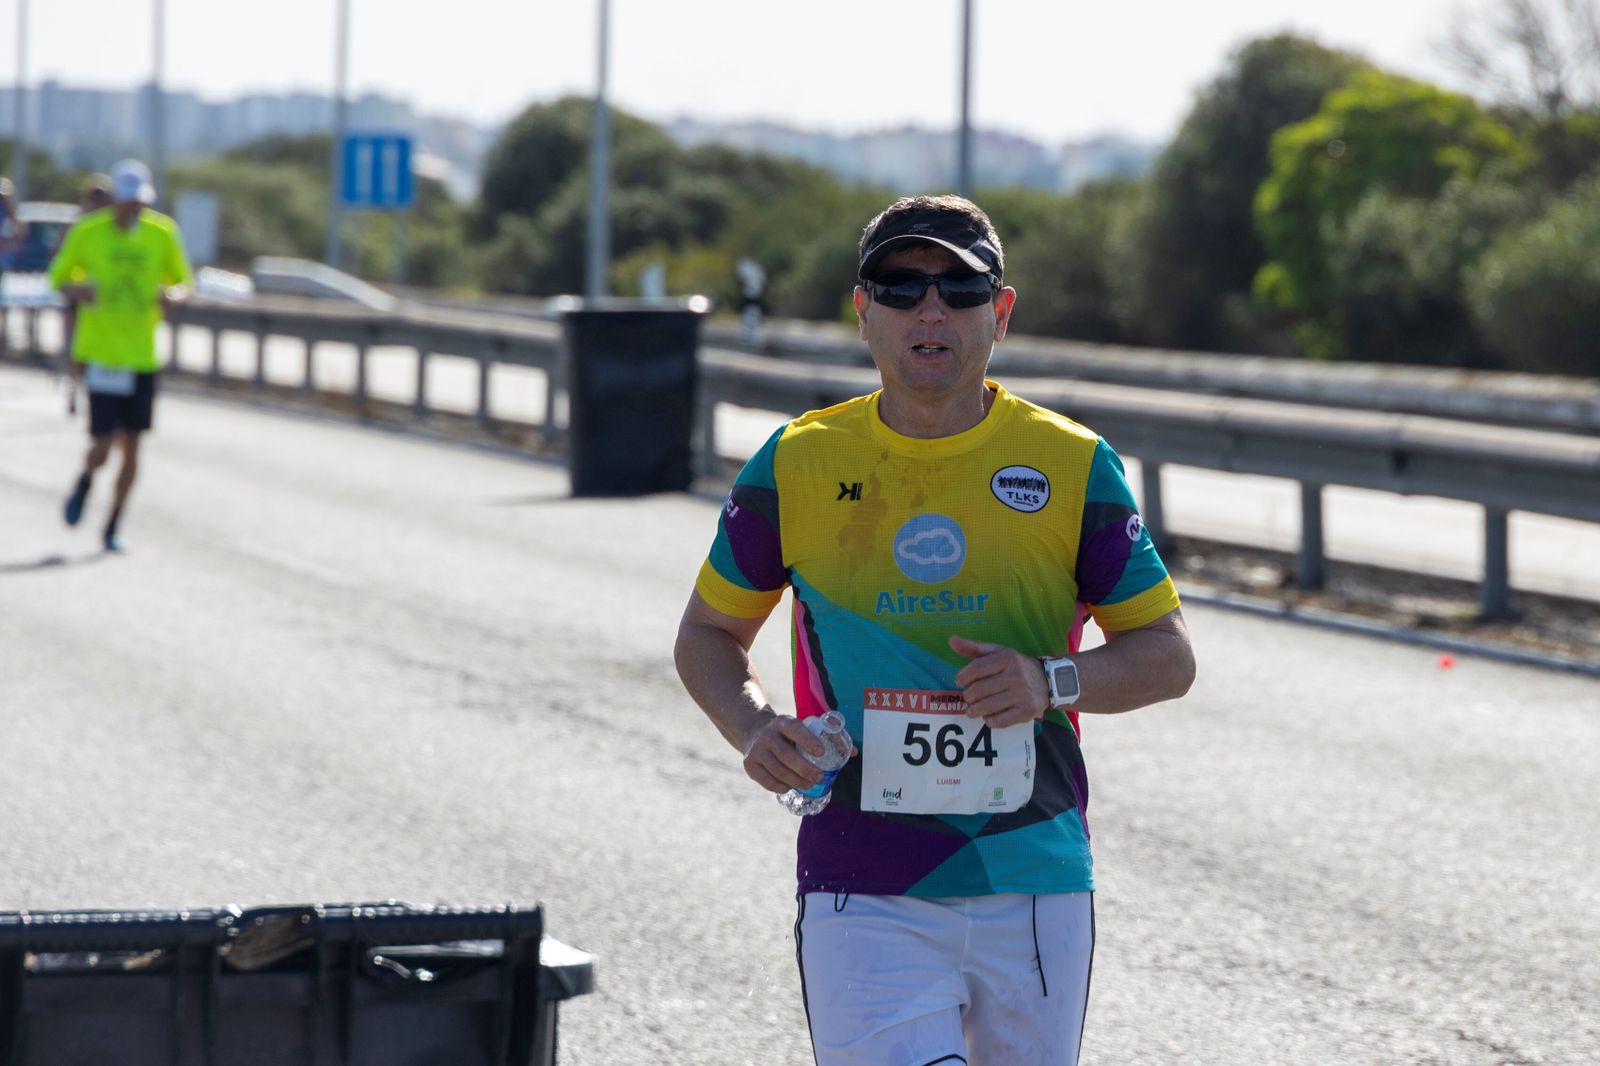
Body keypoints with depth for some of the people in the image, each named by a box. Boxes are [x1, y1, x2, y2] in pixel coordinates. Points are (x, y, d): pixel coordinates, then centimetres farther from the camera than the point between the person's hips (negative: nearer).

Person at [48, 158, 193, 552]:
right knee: (102, 444, -10)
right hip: (99, 353, -3)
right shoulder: (87, 232, -4)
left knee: (131, 446, 3)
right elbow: (58, 278, 6)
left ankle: (114, 527, 19)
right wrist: (76, 290, -17)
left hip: (143, 356, 3)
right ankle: (85, 484, 25)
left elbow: (183, 281, 12)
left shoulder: (163, 234, 1)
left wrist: (173, 296, -12)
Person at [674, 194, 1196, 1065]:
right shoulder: (799, 464, 3)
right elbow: (708, 633, 15)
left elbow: (1168, 656, 6)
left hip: (1035, 889, 1)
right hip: (862, 894, -1)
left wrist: (1052, 682, -14)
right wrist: (753, 730, -6)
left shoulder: (1073, 466, 1)